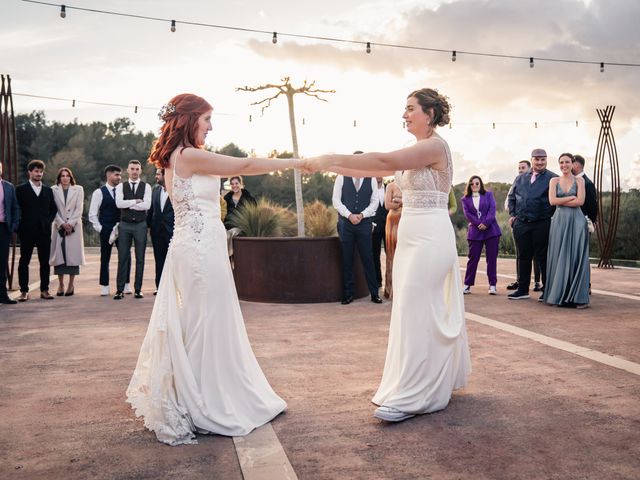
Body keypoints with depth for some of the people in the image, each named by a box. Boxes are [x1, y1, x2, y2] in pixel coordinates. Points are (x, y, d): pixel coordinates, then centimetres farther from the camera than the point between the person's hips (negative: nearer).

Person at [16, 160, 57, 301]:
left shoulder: (48, 190, 13)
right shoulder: (21, 189, 2)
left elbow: (53, 208, 16)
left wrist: (48, 220, 2)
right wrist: (19, 227, -6)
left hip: (44, 231, 3)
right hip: (27, 231, -3)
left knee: (45, 262, 4)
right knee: (24, 261, 1)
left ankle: (44, 290, 10)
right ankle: (24, 291, 6)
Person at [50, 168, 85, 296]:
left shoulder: (78, 189, 8)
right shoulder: (53, 190, 7)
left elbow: (79, 208, 1)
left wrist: (71, 224, -9)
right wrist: (62, 224, -9)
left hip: (74, 226, 0)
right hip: (59, 226, 0)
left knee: (73, 254, -4)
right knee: (59, 254, -2)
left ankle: (71, 285, 2)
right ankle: (60, 284, 5)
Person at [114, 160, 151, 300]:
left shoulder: (146, 186, 3)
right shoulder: (121, 186, 6)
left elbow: (147, 205, -11)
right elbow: (119, 203, -10)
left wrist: (128, 204, -9)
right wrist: (136, 201, -12)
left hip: (140, 225, 0)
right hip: (125, 225, 0)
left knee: (140, 258, 4)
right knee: (123, 258, 2)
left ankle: (138, 289, 12)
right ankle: (120, 290, 7)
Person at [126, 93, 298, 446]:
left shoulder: (176, 158, 15)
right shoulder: (189, 155, -13)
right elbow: (245, 165, -11)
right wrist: (293, 162, -3)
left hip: (194, 248, 10)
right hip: (201, 249, -10)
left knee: (191, 327, 15)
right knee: (206, 326, -1)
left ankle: (184, 404, 26)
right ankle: (204, 408, 9)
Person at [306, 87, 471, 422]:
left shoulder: (435, 146, -13)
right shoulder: (416, 152, 15)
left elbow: (383, 161, -23)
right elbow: (376, 171, 12)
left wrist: (331, 158, -21)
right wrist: (331, 166, 4)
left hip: (429, 237, -9)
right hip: (412, 237, 9)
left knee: (415, 312, -7)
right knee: (431, 312, 14)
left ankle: (410, 397, 0)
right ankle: (436, 381, 26)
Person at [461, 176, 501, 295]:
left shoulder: (488, 194, 11)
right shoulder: (465, 199, 11)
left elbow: (492, 209, -2)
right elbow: (467, 214, -2)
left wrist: (486, 223, -15)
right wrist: (479, 224, -16)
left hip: (491, 230, 0)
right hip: (475, 232, 0)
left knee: (492, 258, 0)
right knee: (473, 258, 0)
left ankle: (492, 285, 3)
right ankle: (467, 285, 5)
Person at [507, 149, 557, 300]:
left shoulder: (553, 179, 0)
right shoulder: (520, 178, 14)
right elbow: (512, 197, 20)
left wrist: (552, 217, -9)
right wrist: (512, 215, 10)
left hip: (542, 224, -4)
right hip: (521, 224, 4)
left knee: (543, 258, 1)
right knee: (523, 257, 10)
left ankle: (547, 291, 10)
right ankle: (523, 289, 18)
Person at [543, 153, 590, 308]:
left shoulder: (579, 180, 6)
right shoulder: (554, 181, 10)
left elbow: (580, 201, -7)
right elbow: (552, 201, -4)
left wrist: (561, 201, -6)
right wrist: (572, 197, -7)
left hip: (576, 221, -2)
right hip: (559, 221, 2)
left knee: (576, 257, -5)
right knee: (559, 258, 1)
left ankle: (579, 297, -2)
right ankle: (559, 295, 6)